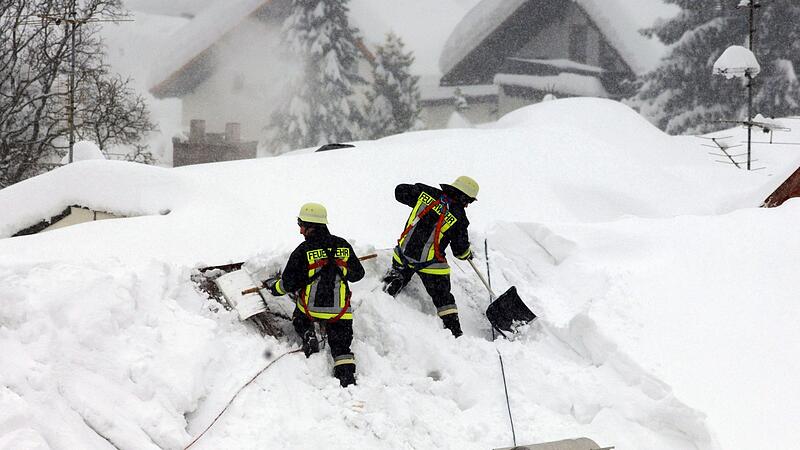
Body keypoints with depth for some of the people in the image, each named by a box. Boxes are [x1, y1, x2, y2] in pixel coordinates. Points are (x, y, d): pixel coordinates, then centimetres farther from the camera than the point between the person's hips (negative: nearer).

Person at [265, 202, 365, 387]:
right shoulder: (343, 246, 1)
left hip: (311, 307, -2)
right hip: (340, 310, 2)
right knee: (341, 346, 12)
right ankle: (347, 378, -5)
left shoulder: (303, 250, -10)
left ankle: (308, 337, 7)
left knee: (300, 318, 31)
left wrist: (273, 285, 16)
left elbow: (288, 284, -5)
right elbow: (357, 274, 14)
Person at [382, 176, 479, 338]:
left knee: (396, 278, 32)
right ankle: (454, 329, 15)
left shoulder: (427, 193, -4)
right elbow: (460, 250, -2)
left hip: (403, 253, 3)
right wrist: (468, 254, 21)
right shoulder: (459, 218, -12)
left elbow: (400, 192, 7)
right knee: (443, 298, 13)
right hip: (430, 264, -2)